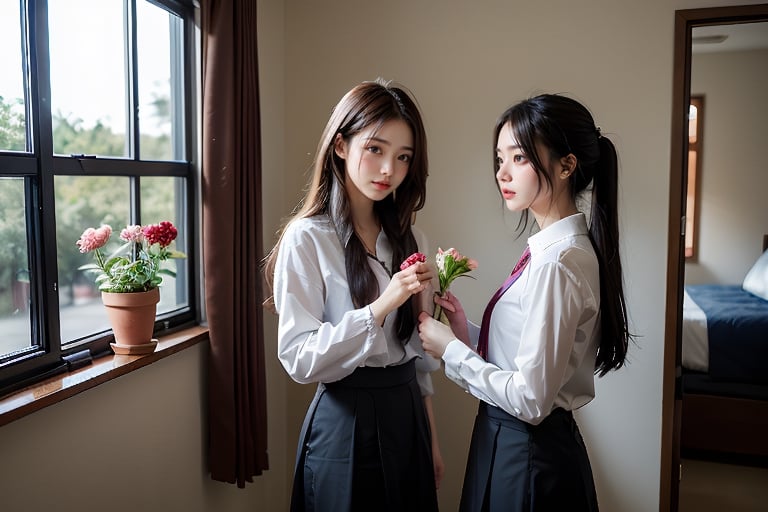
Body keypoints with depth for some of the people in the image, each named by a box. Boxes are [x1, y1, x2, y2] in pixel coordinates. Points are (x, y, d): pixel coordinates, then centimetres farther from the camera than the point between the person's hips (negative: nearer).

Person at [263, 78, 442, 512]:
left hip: (409, 415, 6)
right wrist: (382, 305, -26)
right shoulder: (306, 239, -13)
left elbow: (419, 351, 10)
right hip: (346, 422, -5)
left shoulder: (411, 240, 5)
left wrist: (432, 439, 12)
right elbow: (299, 360, -18)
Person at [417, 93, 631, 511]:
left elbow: (531, 399, -24)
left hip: (529, 456, -8)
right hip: (520, 445, 8)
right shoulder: (550, 248, 2)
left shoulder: (558, 263, -25)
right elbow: (525, 359, 5)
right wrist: (467, 334, -5)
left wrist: (452, 350, -15)